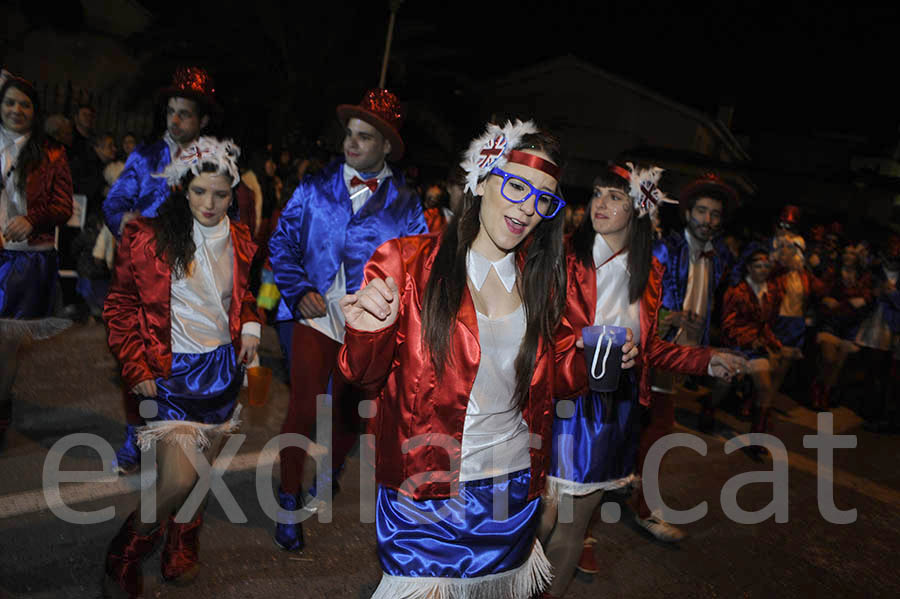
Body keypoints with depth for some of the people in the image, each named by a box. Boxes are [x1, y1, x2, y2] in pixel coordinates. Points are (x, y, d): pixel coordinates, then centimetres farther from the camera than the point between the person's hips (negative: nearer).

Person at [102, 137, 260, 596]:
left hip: (223, 368, 5)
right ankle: (123, 561, 18)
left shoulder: (239, 242, 6)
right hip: (171, 372, -4)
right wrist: (135, 368, -7)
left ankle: (181, 556, 39)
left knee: (201, 473, 15)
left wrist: (250, 325, 3)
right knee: (177, 480, -10)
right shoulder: (148, 238, -7)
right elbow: (121, 306, -1)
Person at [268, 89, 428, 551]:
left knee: (349, 412, 14)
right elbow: (282, 242, 7)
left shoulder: (404, 204, 3)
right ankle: (289, 502, 15)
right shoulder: (314, 188, 6)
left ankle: (328, 475, 42)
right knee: (303, 408, -3)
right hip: (315, 315, 0)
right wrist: (299, 290, -7)